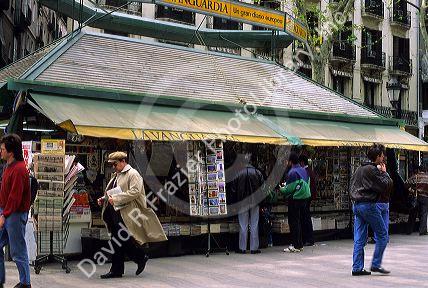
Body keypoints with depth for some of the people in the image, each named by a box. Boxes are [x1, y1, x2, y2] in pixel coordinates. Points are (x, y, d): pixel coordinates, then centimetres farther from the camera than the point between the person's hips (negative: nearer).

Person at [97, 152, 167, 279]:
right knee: (116, 242, 9)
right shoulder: (116, 175, 21)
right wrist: (104, 199, 11)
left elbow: (135, 192, -20)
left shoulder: (133, 174, -7)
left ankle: (141, 257, 13)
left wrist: (116, 198, -24)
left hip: (125, 214, -9)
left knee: (124, 240, -8)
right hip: (114, 213, 9)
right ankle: (116, 270, 14)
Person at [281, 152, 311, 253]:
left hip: (295, 200, -8)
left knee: (293, 222, -1)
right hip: (304, 199, 8)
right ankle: (300, 244, 21)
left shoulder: (292, 172, -16)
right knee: (299, 221, 16)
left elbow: (289, 189, -18)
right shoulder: (304, 170, 9)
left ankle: (296, 246, 0)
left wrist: (282, 189, 3)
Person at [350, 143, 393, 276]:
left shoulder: (359, 168, 15)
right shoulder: (372, 170, -12)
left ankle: (357, 268, 7)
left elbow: (352, 184, 22)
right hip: (368, 205, -8)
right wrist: (384, 172, 2)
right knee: (382, 235, 4)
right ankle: (376, 264, 3)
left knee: (359, 239, 8)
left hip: (356, 204, 9)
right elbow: (386, 185, -13)